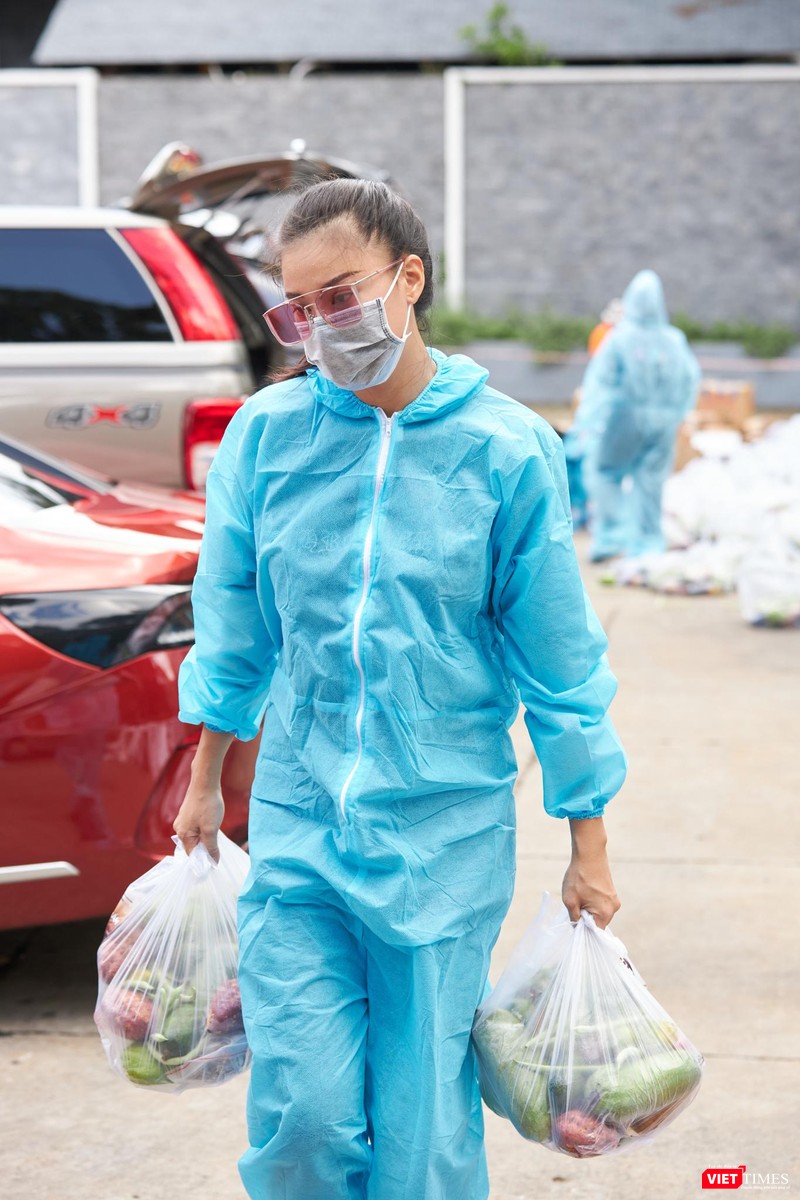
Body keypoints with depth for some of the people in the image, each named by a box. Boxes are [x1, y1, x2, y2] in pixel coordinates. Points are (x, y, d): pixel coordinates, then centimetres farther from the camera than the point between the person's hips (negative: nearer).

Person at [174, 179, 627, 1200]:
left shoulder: (508, 449, -7)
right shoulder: (264, 434, -1)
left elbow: (558, 661, -2)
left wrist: (587, 851, 1)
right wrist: (205, 783, 18)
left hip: (447, 833, -1)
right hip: (296, 822, 2)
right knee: (299, 1114, -3)